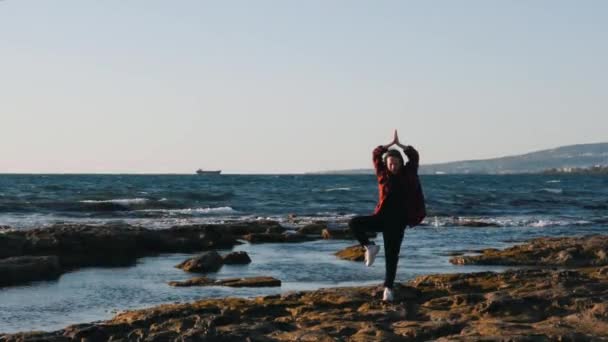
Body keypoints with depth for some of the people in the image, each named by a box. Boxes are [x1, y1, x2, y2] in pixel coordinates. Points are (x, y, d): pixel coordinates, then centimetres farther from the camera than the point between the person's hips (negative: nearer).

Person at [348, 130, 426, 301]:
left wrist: (399, 144, -5)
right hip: (382, 217, 1)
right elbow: (375, 154, -6)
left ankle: (388, 288, 6)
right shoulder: (383, 174, 2)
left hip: (398, 221, -1)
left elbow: (414, 156, -10)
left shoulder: (407, 174, 0)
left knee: (392, 256, -2)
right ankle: (370, 247, -2)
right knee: (354, 223, -21)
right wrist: (391, 143, -5)